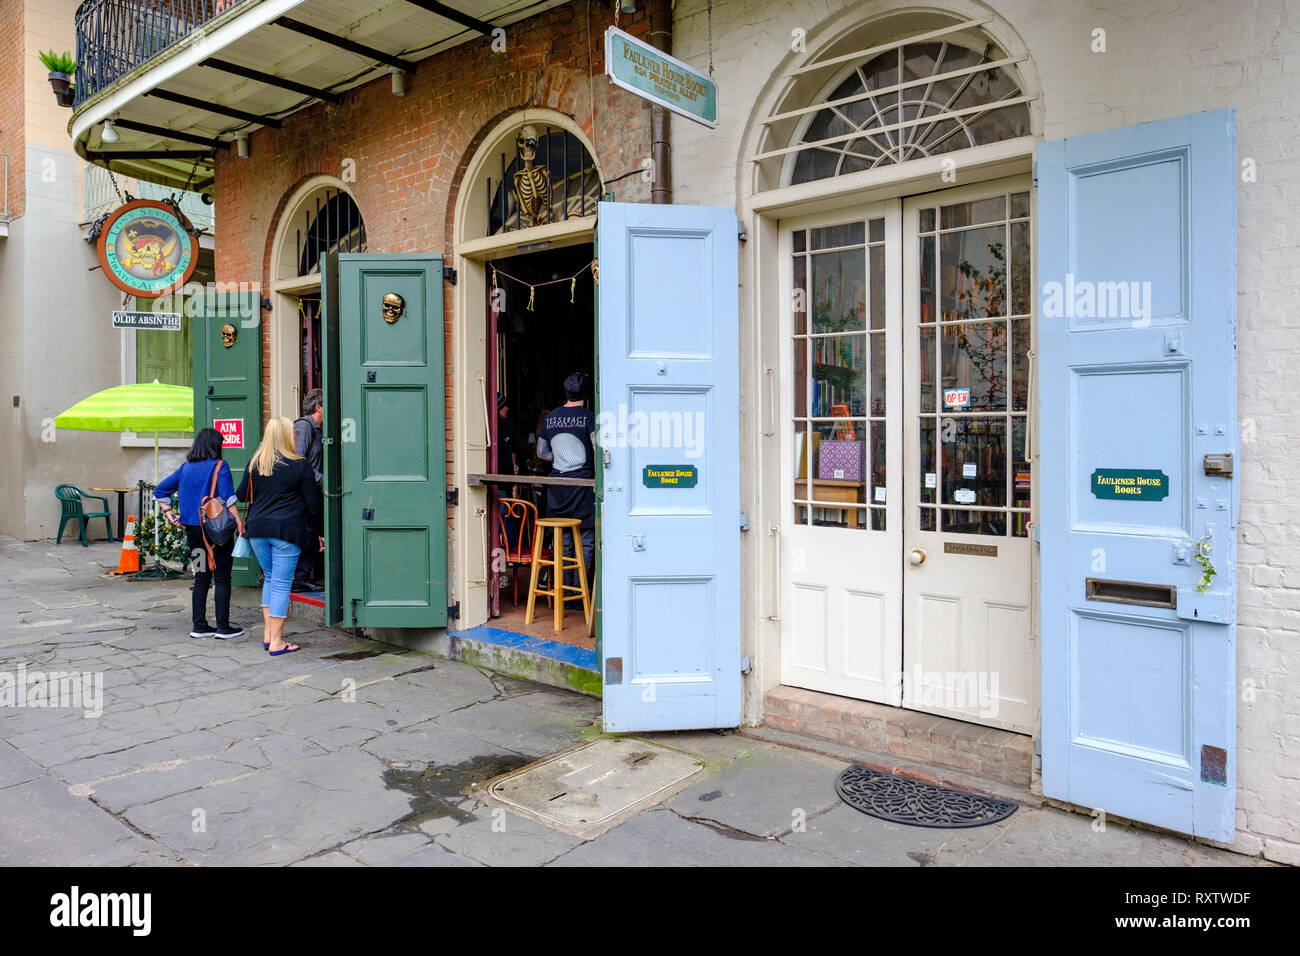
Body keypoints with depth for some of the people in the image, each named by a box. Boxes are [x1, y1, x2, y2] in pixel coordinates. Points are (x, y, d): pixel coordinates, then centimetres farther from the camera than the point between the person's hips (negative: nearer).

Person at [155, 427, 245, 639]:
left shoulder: (185, 468, 9)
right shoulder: (219, 466, -9)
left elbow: (160, 491, 14)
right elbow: (228, 498, -19)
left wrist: (169, 514, 14)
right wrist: (239, 523, -17)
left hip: (193, 530, 6)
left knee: (201, 578, 14)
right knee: (222, 578, 1)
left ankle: (199, 625, 17)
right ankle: (223, 627, 3)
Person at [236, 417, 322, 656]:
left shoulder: (254, 463, 6)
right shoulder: (300, 465, -5)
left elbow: (242, 495, 14)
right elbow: (313, 504, -2)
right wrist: (319, 532, 8)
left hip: (257, 530, 5)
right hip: (286, 530, -4)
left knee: (270, 578, 20)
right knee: (281, 583, 0)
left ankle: (268, 633, 21)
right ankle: (276, 642, 2)